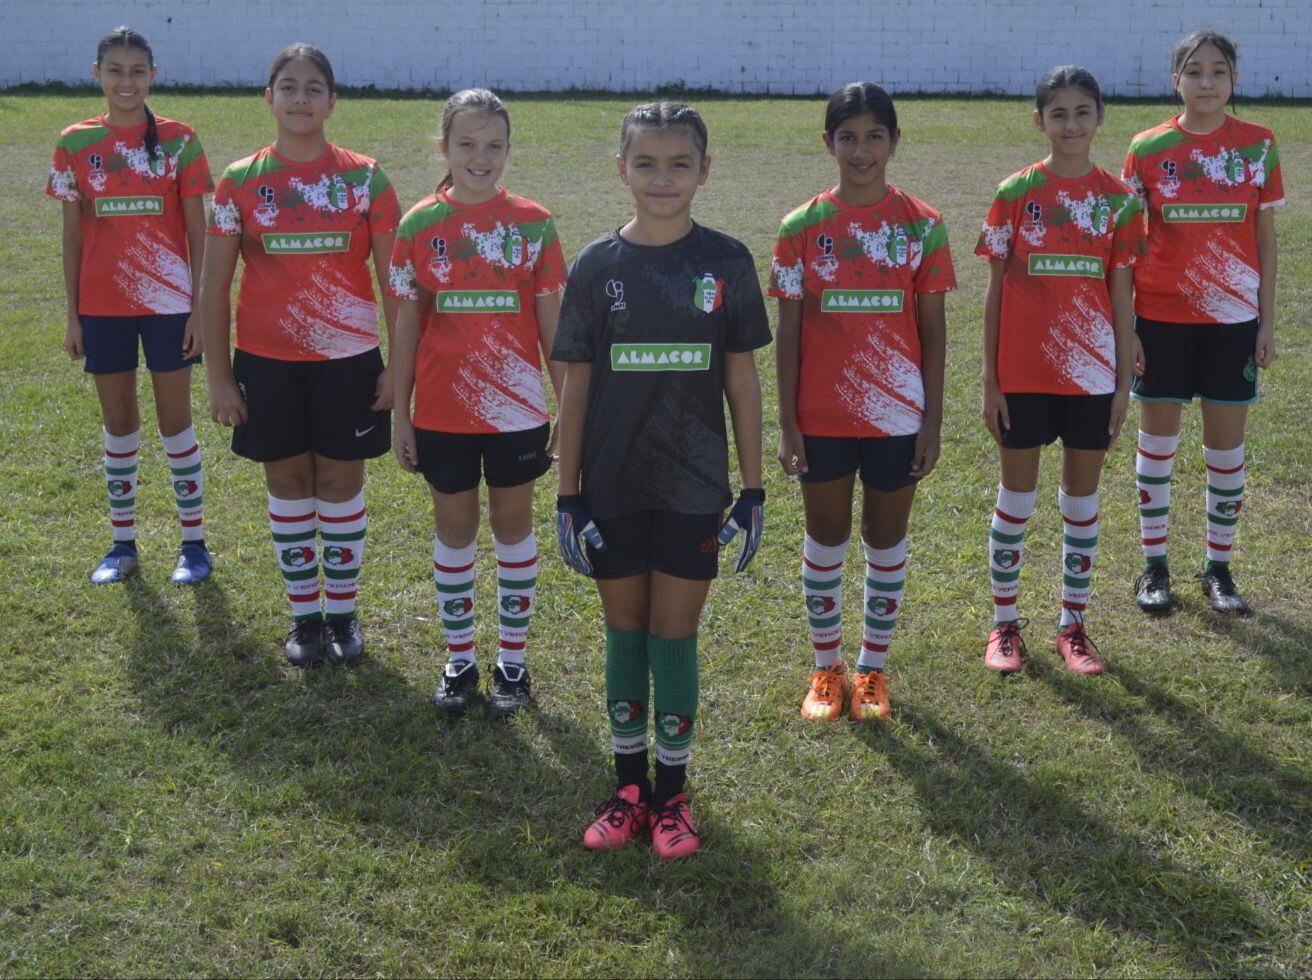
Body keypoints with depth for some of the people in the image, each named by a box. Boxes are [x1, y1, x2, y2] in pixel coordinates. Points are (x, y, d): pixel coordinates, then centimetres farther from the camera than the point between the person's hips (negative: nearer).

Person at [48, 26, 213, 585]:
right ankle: (123, 544, 21)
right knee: (118, 425, 11)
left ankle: (194, 543, 14)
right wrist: (72, 314, 4)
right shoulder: (76, 144, 3)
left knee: (176, 423, 3)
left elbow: (197, 232, -1)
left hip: (168, 303, -2)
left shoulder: (178, 141, -2)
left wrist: (201, 308, -6)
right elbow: (72, 234, 6)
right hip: (102, 306, 2)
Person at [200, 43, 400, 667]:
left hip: (347, 358, -1)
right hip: (267, 361, 1)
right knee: (288, 483, 9)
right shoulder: (241, 181, -2)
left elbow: (394, 279, 0)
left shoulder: (365, 178, -3)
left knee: (340, 483, 7)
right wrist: (218, 376, -2)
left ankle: (342, 613, 22)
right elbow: (214, 285, 1)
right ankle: (304, 616, 23)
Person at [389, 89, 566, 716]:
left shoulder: (532, 223, -3)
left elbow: (551, 324, 2)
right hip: (442, 411, 0)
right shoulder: (420, 225, -2)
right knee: (453, 529, 11)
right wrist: (400, 415, 1)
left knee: (513, 526, 10)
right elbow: (405, 328, 2)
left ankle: (512, 660, 23)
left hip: (517, 407, 0)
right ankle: (459, 658, 26)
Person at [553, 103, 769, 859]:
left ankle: (673, 793, 20)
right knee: (625, 631, 11)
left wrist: (753, 489, 0)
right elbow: (577, 385, 1)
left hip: (693, 487, -1)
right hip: (614, 486, 1)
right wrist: (568, 495, 0)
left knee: (676, 634, 5)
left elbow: (742, 380, 1)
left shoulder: (726, 263, -3)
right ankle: (630, 787, 25)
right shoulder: (598, 265, -2)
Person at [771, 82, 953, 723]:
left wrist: (933, 419, -3)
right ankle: (826, 667, 27)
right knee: (826, 541, 11)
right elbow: (788, 332, 0)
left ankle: (873, 668, 27)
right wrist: (787, 422, -3)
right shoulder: (803, 227, -3)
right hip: (823, 417, 0)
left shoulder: (921, 224, -3)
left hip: (897, 415, 0)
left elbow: (932, 329, 0)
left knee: (886, 541, 11)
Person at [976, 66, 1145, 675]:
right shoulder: (1015, 193, -2)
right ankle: (1004, 622, 21)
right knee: (1016, 496, 7)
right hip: (1024, 374, -1)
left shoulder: (1118, 198, 1)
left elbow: (1120, 296, 4)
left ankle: (1073, 624, 23)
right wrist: (990, 381, -3)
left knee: (1082, 497, 10)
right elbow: (995, 292, 0)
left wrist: (1125, 380, 1)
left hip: (1092, 373, 2)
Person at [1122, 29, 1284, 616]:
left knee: (1227, 446, 7)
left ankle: (1218, 568, 21)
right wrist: (1123, 325, -3)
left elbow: (1265, 237, 5)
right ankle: (1154, 565, 19)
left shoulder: (1257, 144, 0)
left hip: (1234, 317, 1)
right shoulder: (1148, 149, -3)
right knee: (1157, 440, 6)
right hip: (1161, 315, -1)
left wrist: (1267, 321, 1)